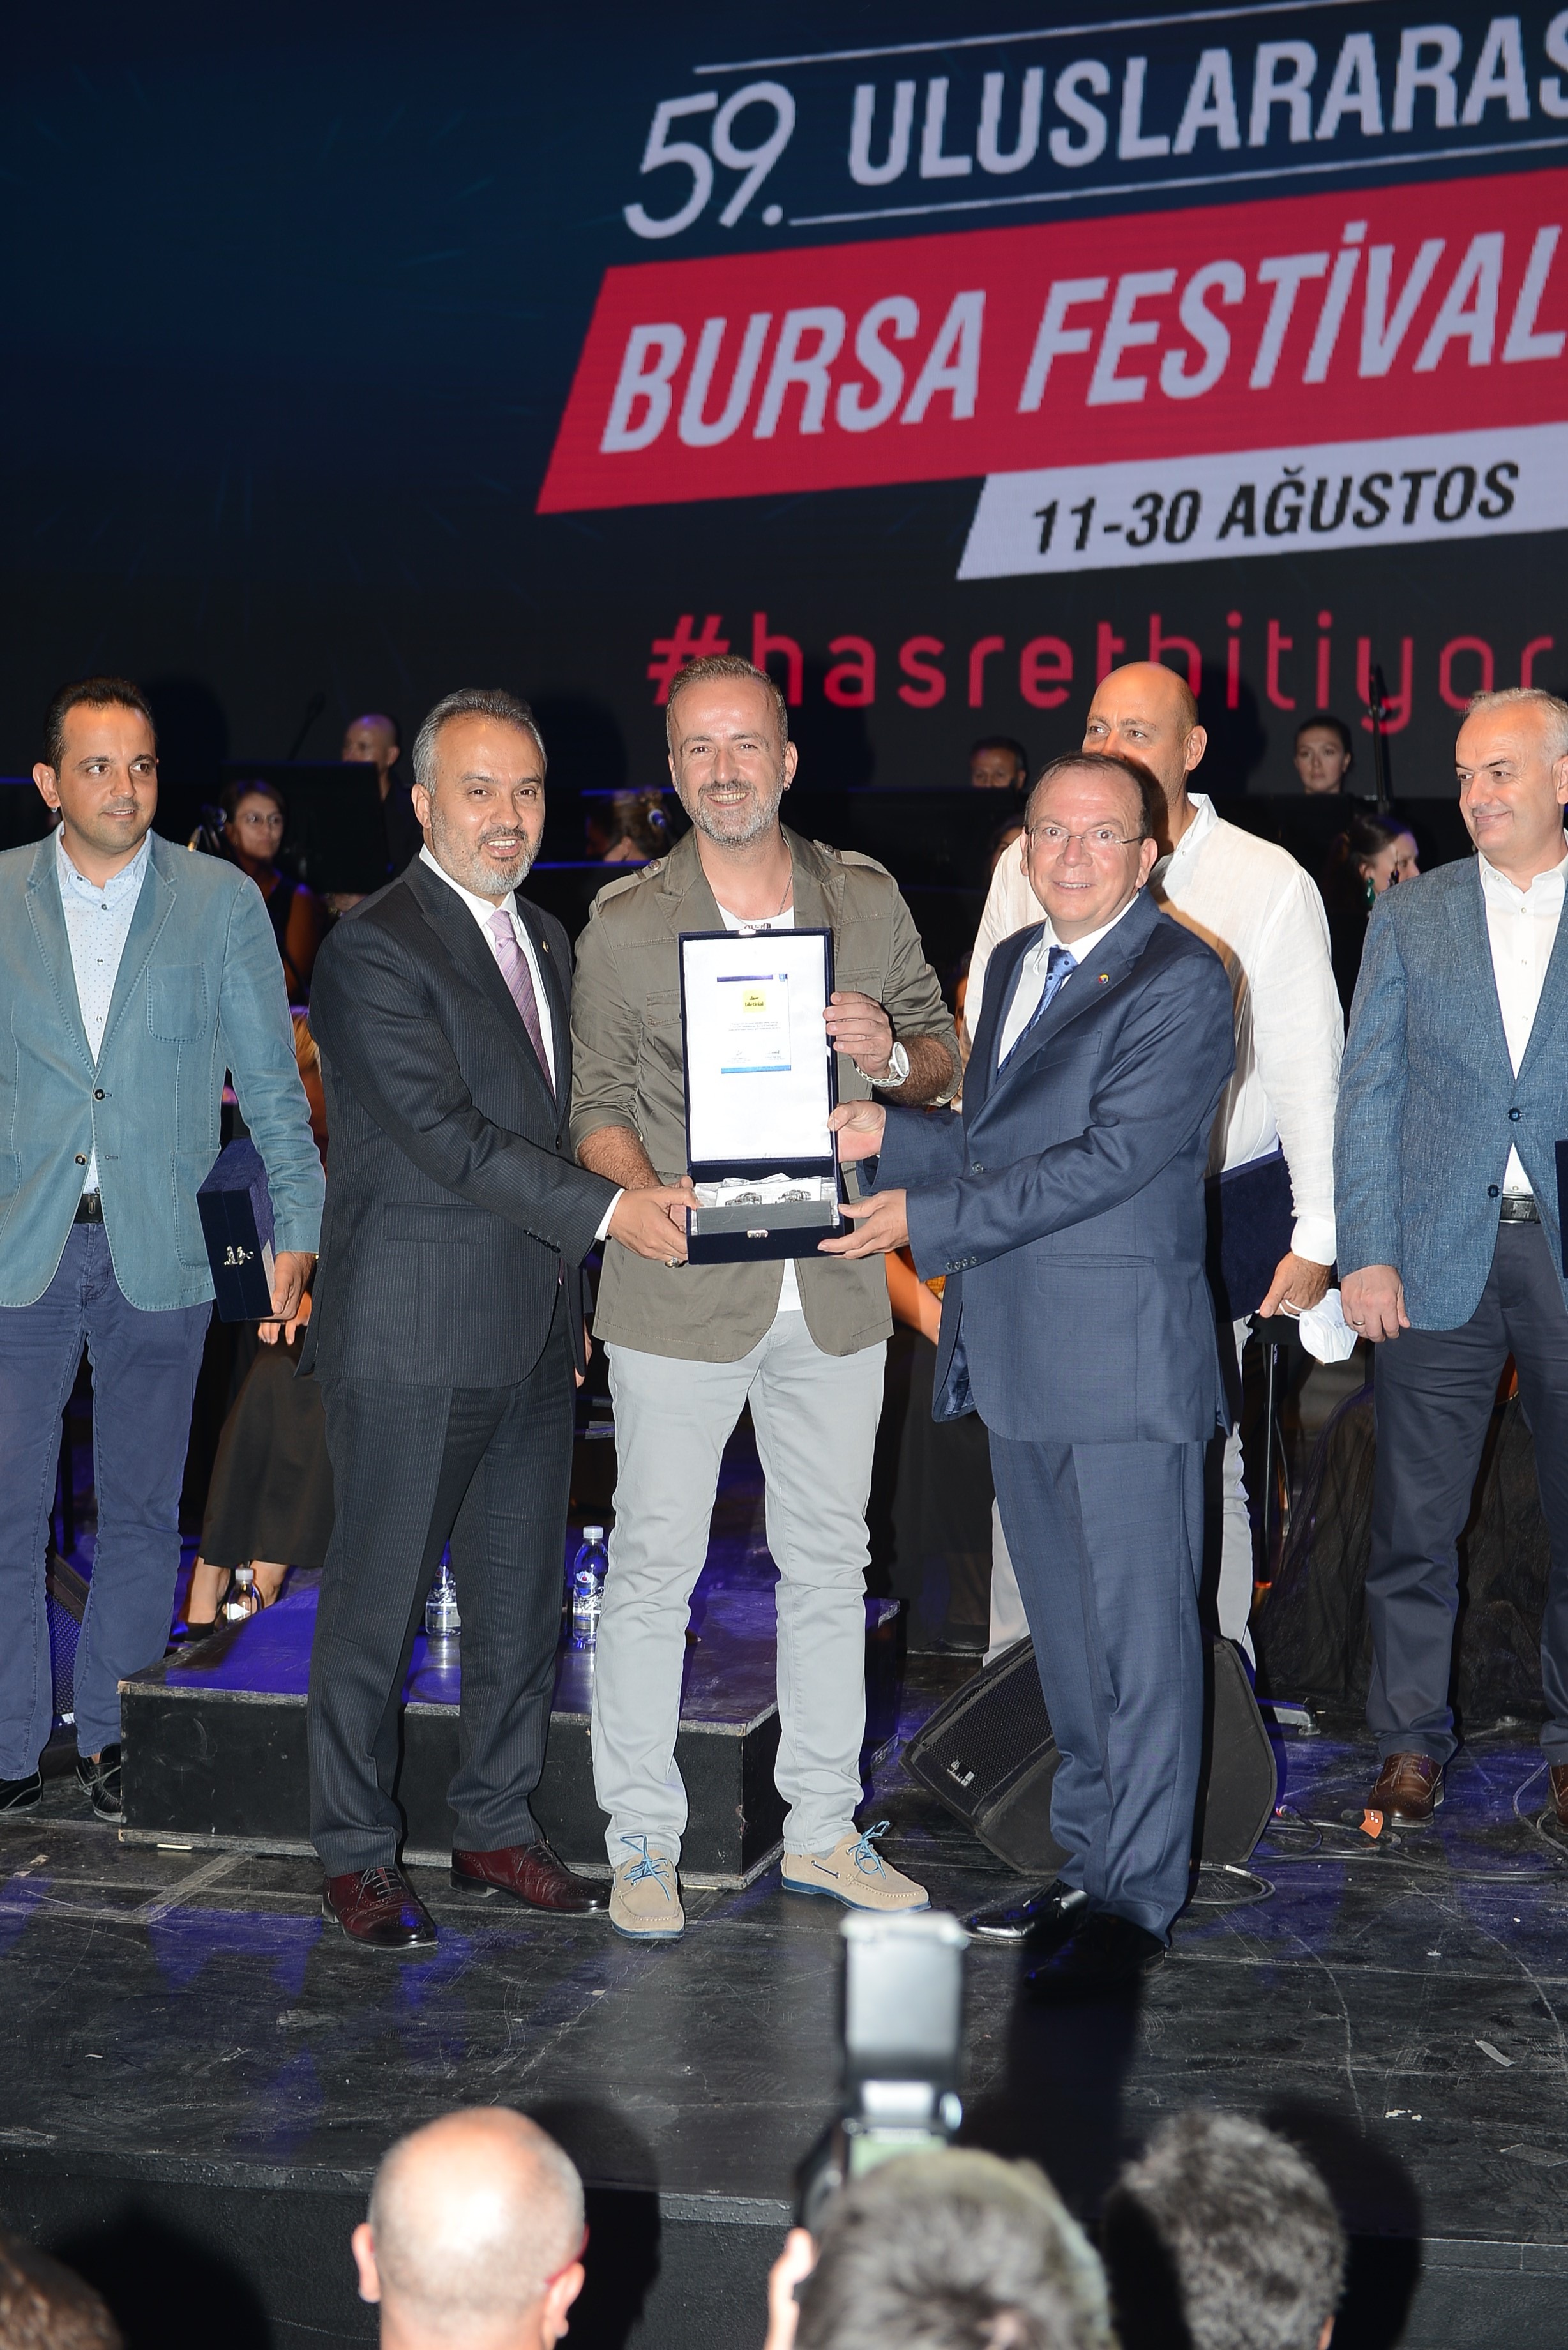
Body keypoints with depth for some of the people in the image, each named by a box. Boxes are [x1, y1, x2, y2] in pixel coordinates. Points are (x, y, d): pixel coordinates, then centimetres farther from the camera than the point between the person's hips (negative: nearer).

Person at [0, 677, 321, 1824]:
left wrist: (297, 1225, 0)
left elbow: (272, 1078, 5)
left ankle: (113, 1733, 23)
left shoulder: (223, 901, 2)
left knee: (142, 1509, 9)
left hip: (159, 1249, 0)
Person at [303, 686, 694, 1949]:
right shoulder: (375, 950, -13)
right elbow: (448, 1134, -21)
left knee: (526, 1595, 13)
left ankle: (497, 1823, 28)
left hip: (532, 1333, 7)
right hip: (411, 1337, -7)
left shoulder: (547, 940, 14)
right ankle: (357, 1851, 16)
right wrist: (608, 1210, -26)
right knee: (378, 1597, 3)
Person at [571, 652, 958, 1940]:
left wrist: (892, 1055, -12)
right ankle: (643, 1843, 15)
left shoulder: (868, 899, 5)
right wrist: (653, 1198, -19)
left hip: (835, 1287, 3)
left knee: (831, 1561, 12)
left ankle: (822, 1831, 26)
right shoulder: (626, 923, -2)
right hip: (683, 1297, -3)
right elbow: (599, 1103, 0)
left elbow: (946, 1058, 11)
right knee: (656, 1565, 1)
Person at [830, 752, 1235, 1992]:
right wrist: (889, 1135, 1)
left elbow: (1110, 1158, -19)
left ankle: (1136, 1902, 9)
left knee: (1142, 1636, 0)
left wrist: (928, 1219, -18)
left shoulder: (1181, 982, -11)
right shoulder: (1016, 962, 15)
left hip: (1127, 1359, -8)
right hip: (1020, 1357, 8)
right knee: (1065, 1630, 17)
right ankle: (1093, 1855, 30)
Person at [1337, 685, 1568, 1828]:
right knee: (1416, 1522, 4)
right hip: (1440, 1261, 1)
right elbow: (1369, 1092, 5)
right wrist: (1366, 1254, -3)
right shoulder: (1410, 915, 8)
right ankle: (1412, 1740, 17)